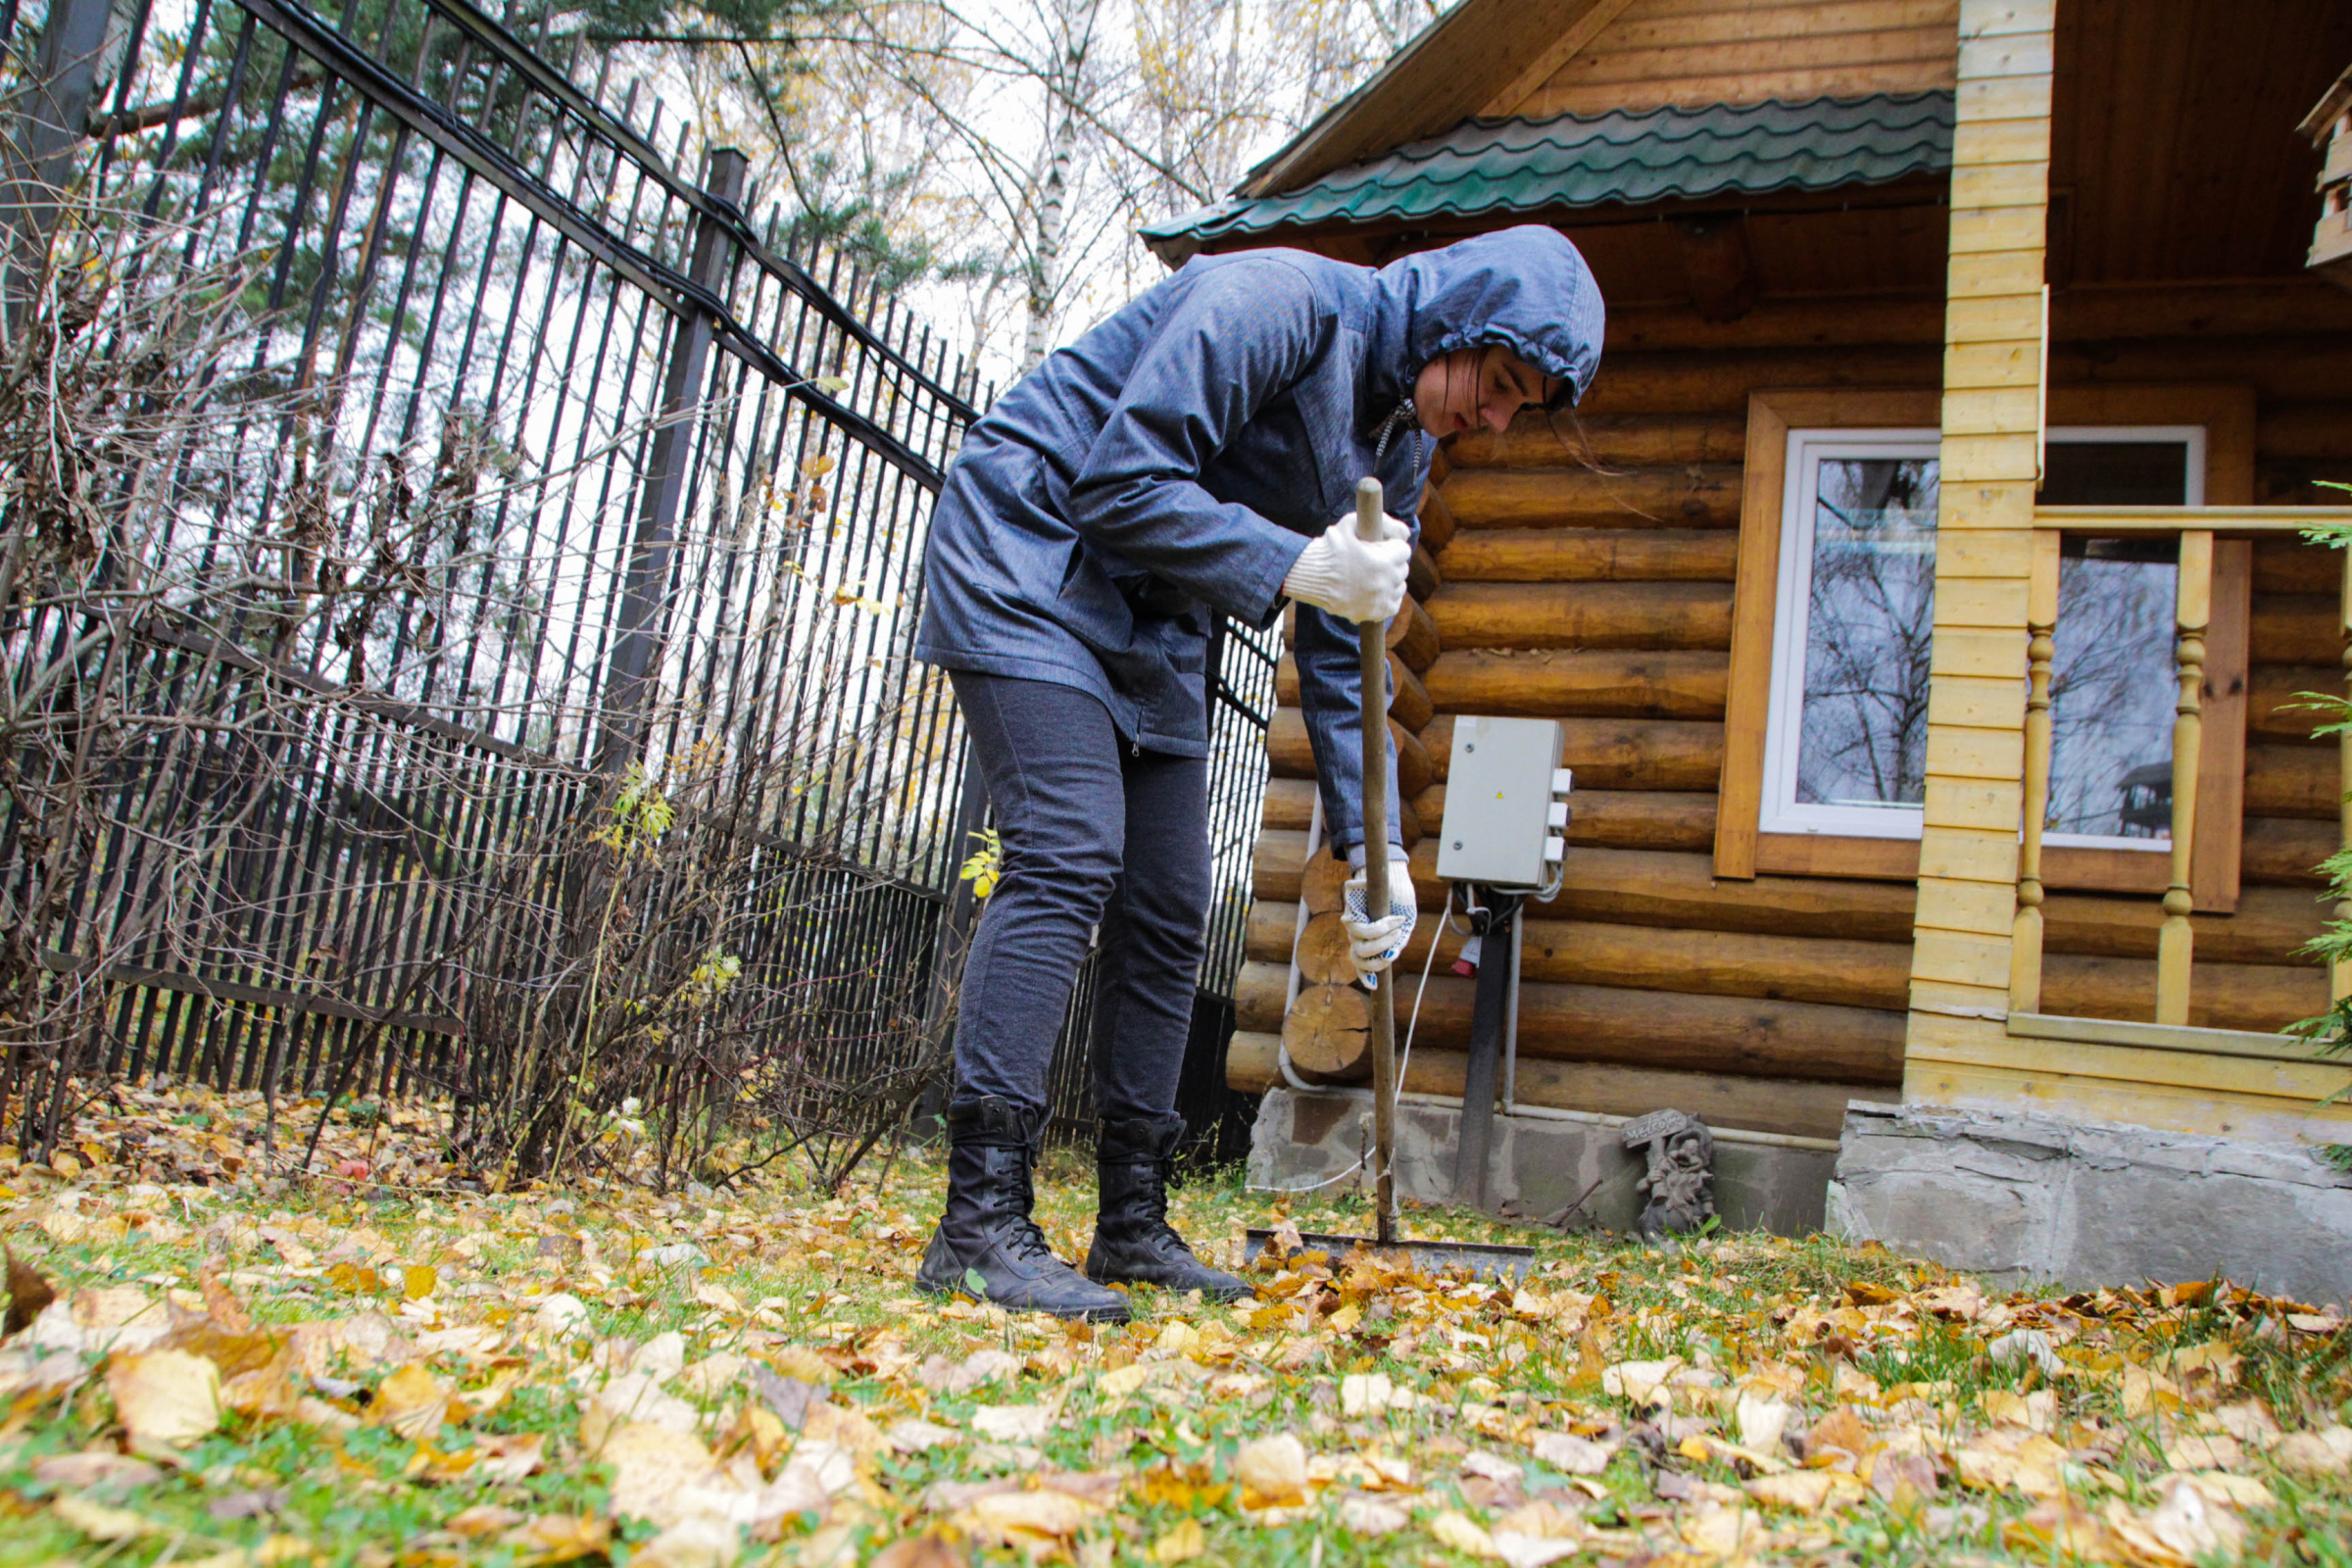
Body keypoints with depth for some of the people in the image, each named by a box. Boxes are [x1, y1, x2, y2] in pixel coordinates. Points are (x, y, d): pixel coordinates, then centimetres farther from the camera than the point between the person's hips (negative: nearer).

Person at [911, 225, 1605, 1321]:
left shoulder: (1399, 447, 5)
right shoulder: (1277, 305, -20)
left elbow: (1339, 659, 6)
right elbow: (1119, 480, -25)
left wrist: (1372, 845, -3)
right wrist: (1293, 565, -30)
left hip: (1150, 626, 9)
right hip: (1025, 553, -9)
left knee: (1170, 910, 3)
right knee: (1070, 853, -23)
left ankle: (1132, 1226, 12)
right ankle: (979, 1226, -21)